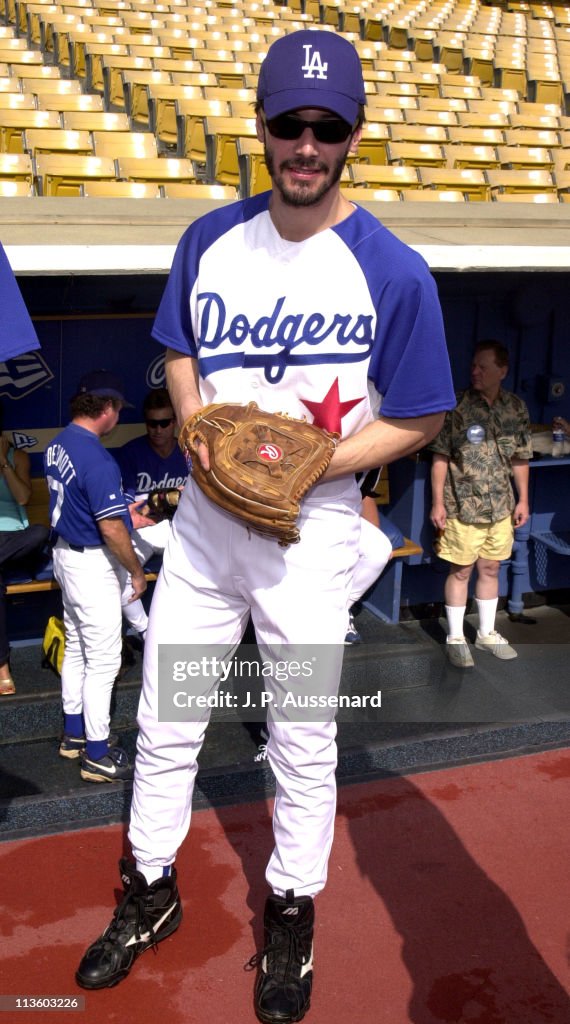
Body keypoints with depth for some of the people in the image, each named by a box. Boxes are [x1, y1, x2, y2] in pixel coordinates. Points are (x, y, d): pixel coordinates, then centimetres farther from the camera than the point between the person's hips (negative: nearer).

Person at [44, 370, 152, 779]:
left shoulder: (58, 445, 4)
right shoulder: (97, 459, -25)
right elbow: (111, 531, -24)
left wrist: (125, 516, 20)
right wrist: (137, 572, -10)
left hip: (66, 553, 10)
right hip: (94, 564, -10)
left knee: (76, 649, 20)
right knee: (103, 660, -1)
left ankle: (74, 735, 32)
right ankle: (98, 756, 8)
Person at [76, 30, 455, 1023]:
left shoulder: (394, 272, -11)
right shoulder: (210, 239, 3)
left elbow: (417, 418, -6)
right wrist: (198, 430, -6)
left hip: (311, 529, -4)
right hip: (203, 515, 4)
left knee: (304, 740, 9)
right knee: (164, 720, 14)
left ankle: (292, 915, 33)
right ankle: (150, 893, 37)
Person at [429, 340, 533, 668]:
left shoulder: (517, 408, 2)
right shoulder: (457, 406, -10)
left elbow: (520, 458, 9)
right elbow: (441, 456, -8)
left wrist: (523, 500, 8)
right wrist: (438, 502, -10)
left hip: (501, 506, 4)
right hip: (464, 506, -4)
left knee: (490, 569, 15)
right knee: (461, 571, 4)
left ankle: (487, 633, 30)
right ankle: (456, 638, 18)